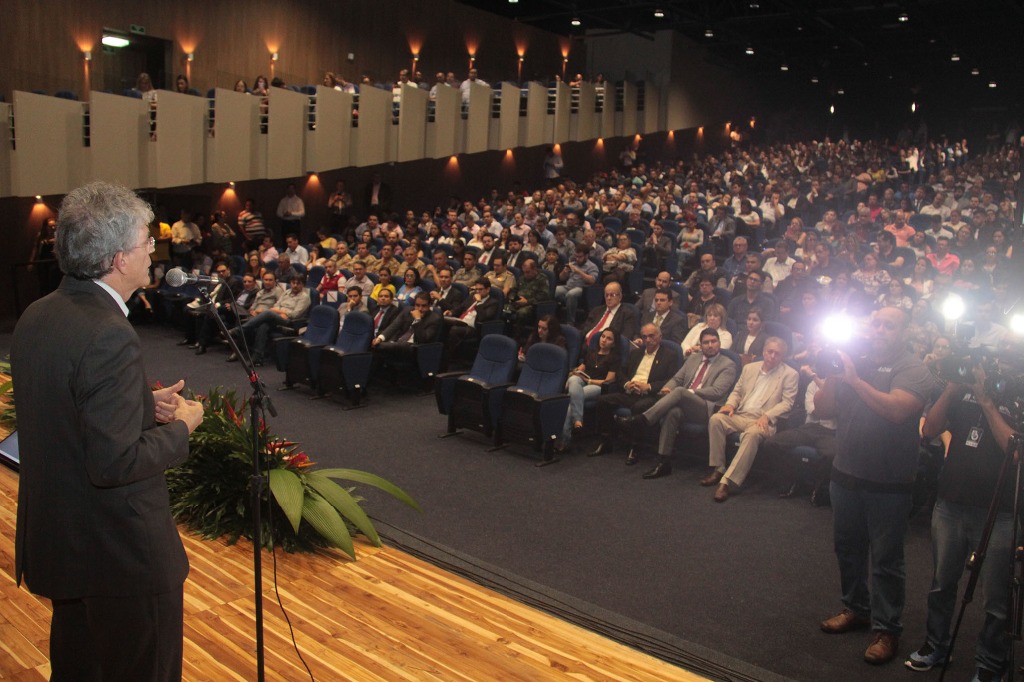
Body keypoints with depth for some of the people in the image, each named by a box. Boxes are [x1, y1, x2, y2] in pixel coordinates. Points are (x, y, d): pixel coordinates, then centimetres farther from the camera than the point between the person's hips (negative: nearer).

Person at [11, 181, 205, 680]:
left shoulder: (36, 317, 2)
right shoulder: (109, 336, -27)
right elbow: (114, 462, -28)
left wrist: (144, 404, 4)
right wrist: (181, 427, -13)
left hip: (55, 540, 9)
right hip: (120, 553, -9)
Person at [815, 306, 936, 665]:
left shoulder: (913, 369, -9)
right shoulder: (855, 361, 6)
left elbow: (897, 409, -28)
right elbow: (823, 409, 3)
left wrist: (855, 379, -25)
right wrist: (833, 374, -12)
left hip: (888, 483, -6)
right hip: (846, 474, 6)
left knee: (885, 559, 3)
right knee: (847, 547, 18)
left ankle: (887, 629, 14)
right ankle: (856, 608, 35)